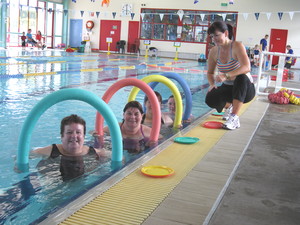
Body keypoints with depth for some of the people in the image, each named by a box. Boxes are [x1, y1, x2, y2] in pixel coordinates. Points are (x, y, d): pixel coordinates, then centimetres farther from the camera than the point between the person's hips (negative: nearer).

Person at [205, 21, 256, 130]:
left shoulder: (237, 46, -17)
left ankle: (234, 118, -34)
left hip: (245, 89, -4)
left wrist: (226, 75, -45)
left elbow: (246, 67, -32)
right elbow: (210, 72, 11)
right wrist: (212, 84, -12)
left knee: (242, 77, -37)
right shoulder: (214, 51, -1)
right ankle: (228, 106, 16)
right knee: (210, 100, -24)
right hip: (228, 88, 4)